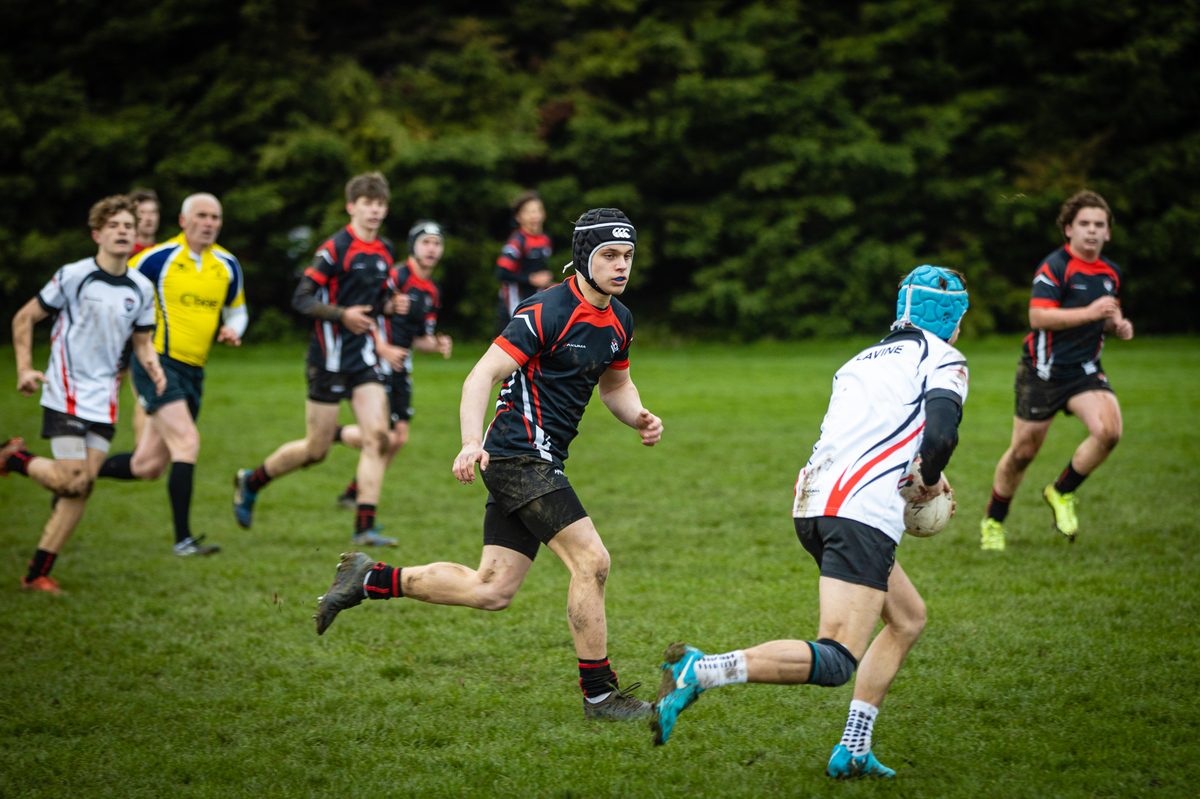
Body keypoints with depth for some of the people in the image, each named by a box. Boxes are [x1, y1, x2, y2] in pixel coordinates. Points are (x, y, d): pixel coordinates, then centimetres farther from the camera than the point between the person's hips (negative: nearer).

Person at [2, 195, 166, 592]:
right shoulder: (73, 276, -8)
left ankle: (38, 573, 8)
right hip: (65, 393, -5)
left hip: (103, 401, 5)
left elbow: (142, 340, 17)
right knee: (72, 482, -15)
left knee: (83, 486, 0)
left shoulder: (141, 288, 6)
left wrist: (154, 367, -5)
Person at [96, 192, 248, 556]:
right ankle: (183, 539, -17)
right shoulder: (159, 257, -8)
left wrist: (232, 330, 1)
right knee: (187, 442, -21)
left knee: (147, 467, 8)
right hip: (158, 362, -6)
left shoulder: (227, 265, 9)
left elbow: (236, 310, 22)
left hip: (194, 372, 6)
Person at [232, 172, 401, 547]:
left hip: (364, 357, 6)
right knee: (316, 449, 2)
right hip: (330, 357, -6)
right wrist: (342, 314, -26)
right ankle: (250, 481, 27)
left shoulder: (386, 252, 10)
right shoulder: (335, 248, -12)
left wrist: (381, 343, 15)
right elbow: (301, 299, -15)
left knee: (378, 436, -11)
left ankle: (364, 527, -7)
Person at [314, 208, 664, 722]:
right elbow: (482, 375, -19)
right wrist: (471, 442, -33)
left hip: (536, 462, 9)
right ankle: (599, 694, -3)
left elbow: (616, 385, 27)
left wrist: (640, 418, 5)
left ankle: (369, 580, 18)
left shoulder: (619, 320, 10)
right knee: (591, 560, -13)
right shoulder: (548, 312, -16)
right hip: (520, 455, -9)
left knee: (492, 591, 7)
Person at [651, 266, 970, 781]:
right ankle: (700, 671, -30)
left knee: (908, 617, 24)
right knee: (836, 661, -14)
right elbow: (939, 435, -11)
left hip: (812, 506, 9)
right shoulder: (944, 360, 6)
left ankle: (853, 750, 17)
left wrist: (912, 481, 25)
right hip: (862, 513, -9)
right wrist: (928, 480, 8)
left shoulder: (862, 361, 29)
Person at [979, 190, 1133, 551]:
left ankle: (1062, 493, 3)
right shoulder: (1055, 266, -14)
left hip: (1085, 369, 5)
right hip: (1044, 369, -5)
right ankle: (992, 522, 26)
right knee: (1023, 452, 3)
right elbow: (1038, 317, -23)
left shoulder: (1111, 273, 8)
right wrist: (1088, 313, -30)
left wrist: (1118, 324, 1)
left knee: (1108, 430, -21)